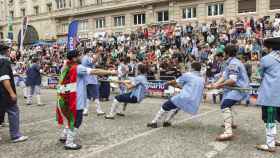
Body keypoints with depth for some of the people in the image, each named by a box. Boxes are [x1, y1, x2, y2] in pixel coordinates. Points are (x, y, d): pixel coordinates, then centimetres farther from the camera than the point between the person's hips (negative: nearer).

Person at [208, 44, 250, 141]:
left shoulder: (233, 63, -18)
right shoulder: (230, 62, 15)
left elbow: (232, 80, -28)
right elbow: (223, 76, 7)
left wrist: (220, 85, -23)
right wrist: (215, 84, -8)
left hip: (238, 89, -12)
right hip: (234, 89, 12)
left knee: (225, 106, -27)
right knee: (227, 104, 29)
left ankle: (228, 132, -37)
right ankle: (230, 123, 49)